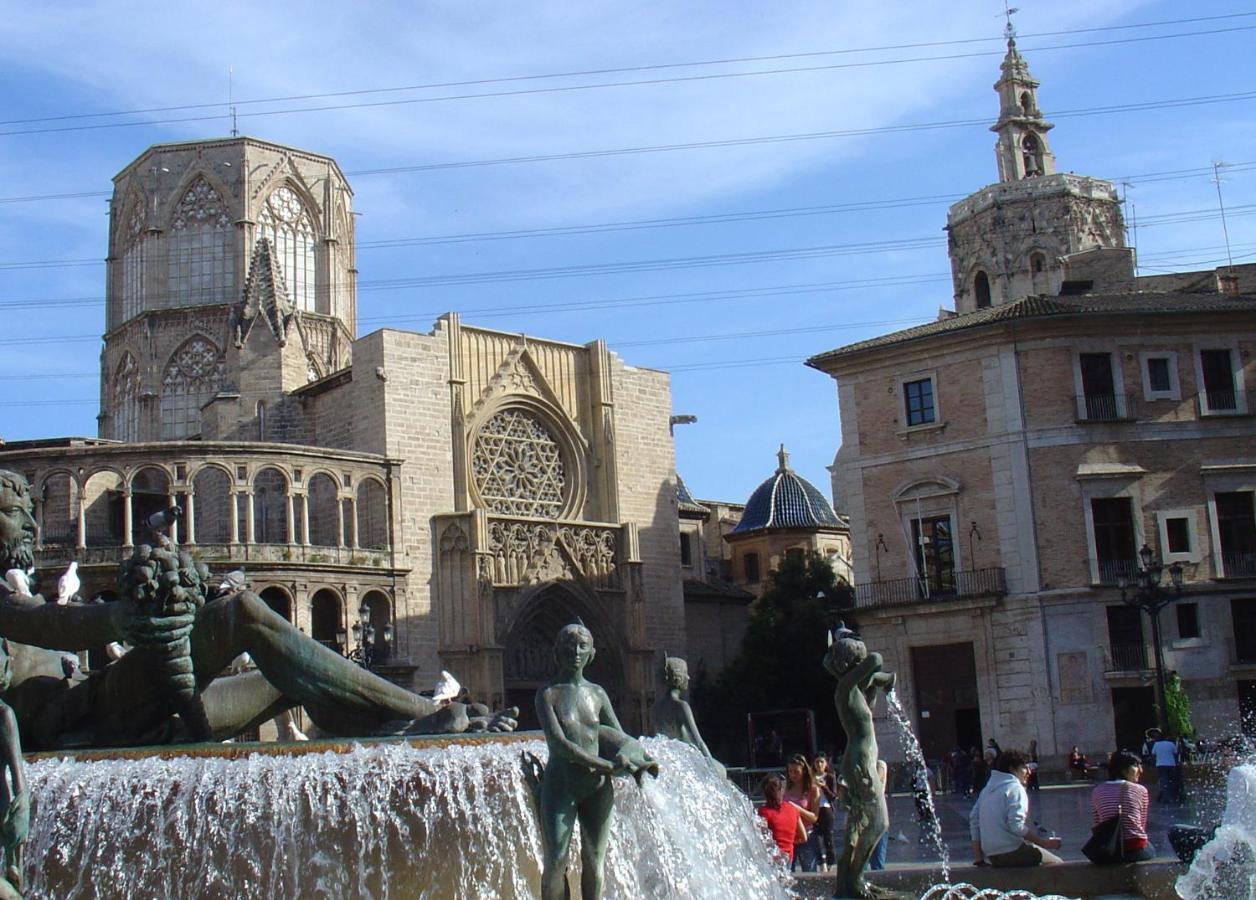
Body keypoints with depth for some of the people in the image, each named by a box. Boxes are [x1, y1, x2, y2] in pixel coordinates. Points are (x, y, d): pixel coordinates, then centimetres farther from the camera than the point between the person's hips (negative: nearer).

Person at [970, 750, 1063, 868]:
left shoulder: (987, 788, 15)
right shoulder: (1015, 788, -9)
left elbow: (973, 818, 13)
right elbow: (1017, 826, -21)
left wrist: (978, 858, 14)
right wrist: (1044, 843, -16)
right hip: (1012, 852, -8)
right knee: (1055, 863, 2)